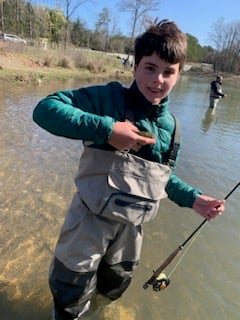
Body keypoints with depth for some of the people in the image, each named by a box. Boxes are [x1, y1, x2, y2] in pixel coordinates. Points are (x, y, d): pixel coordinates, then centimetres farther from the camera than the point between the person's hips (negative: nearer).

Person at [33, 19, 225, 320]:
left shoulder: (169, 124, 0)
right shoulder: (110, 97, -17)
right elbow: (45, 109, -26)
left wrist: (193, 198, 2)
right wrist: (106, 129, -33)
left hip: (131, 226, 6)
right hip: (91, 219, -5)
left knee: (114, 287, 31)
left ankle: (91, 287, 63)